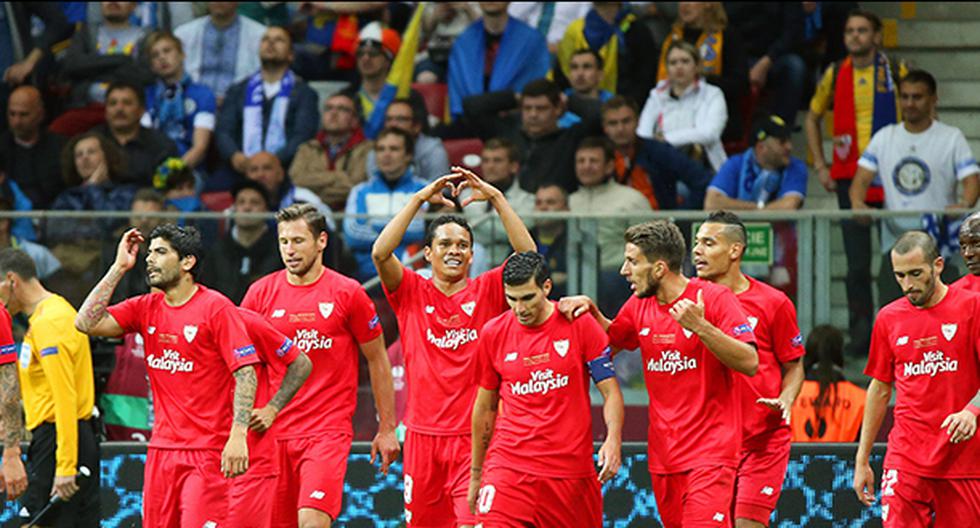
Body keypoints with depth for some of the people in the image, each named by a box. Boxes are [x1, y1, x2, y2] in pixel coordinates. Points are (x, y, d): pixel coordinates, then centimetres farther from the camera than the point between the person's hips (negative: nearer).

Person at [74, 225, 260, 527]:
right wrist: (119, 268, 3)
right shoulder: (146, 308, 11)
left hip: (208, 450, -6)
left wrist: (238, 435, -22)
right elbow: (86, 323, 2)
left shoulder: (216, 308, -7)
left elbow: (245, 373, -11)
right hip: (161, 448, 6)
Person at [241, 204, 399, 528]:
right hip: (273, 432, 3)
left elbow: (377, 361, 7)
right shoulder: (261, 293, 4)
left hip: (328, 431, -3)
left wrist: (387, 428, 8)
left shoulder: (347, 294, -2)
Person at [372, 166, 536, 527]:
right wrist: (420, 199, -12)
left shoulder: (486, 292, 6)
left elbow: (527, 253, -7)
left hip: (475, 435, -2)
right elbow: (381, 252, -10)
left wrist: (495, 197, -12)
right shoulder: (412, 293, 6)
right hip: (423, 434, 2)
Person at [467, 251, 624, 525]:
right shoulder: (493, 333, 4)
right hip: (509, 466, 0)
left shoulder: (580, 325, -1)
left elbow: (610, 392, 1)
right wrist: (476, 474, 19)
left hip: (572, 469, 0)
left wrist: (613, 440, -18)